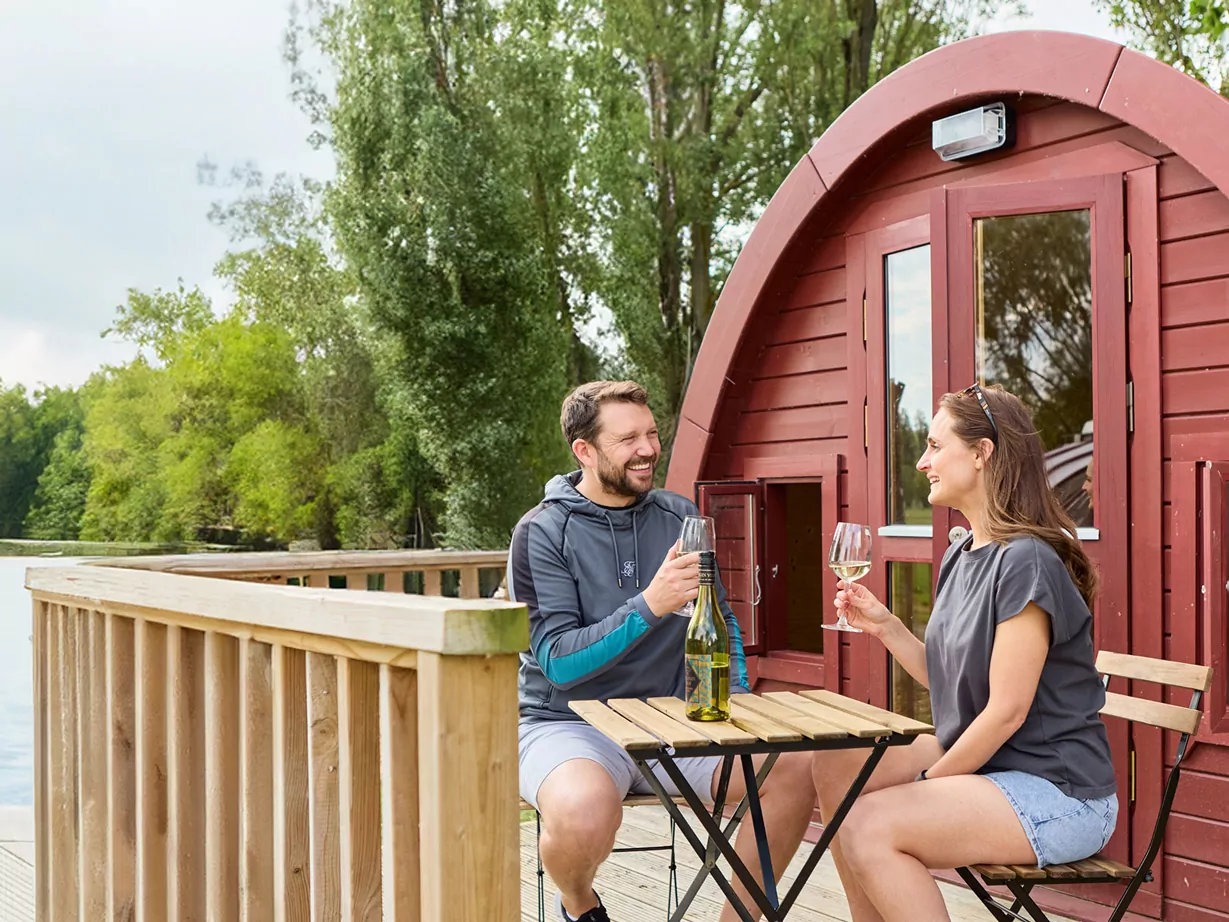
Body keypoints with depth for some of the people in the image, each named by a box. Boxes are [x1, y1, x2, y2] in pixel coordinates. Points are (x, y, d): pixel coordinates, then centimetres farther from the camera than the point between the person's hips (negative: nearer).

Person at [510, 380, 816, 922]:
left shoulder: (681, 519, 7)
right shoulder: (543, 532, -9)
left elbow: (722, 622, 18)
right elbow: (557, 662, -17)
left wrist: (737, 699, 1)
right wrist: (649, 606, -28)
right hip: (567, 724, -4)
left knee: (797, 767, -16)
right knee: (585, 811, -37)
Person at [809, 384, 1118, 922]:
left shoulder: (1026, 562, -20)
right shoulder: (960, 558, 9)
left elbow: (1006, 710, -20)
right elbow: (946, 680, 13)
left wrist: (927, 782, -10)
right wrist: (884, 626, 1)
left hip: (1057, 793, -9)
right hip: (979, 763, 9)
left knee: (869, 827, -23)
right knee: (835, 767, 7)